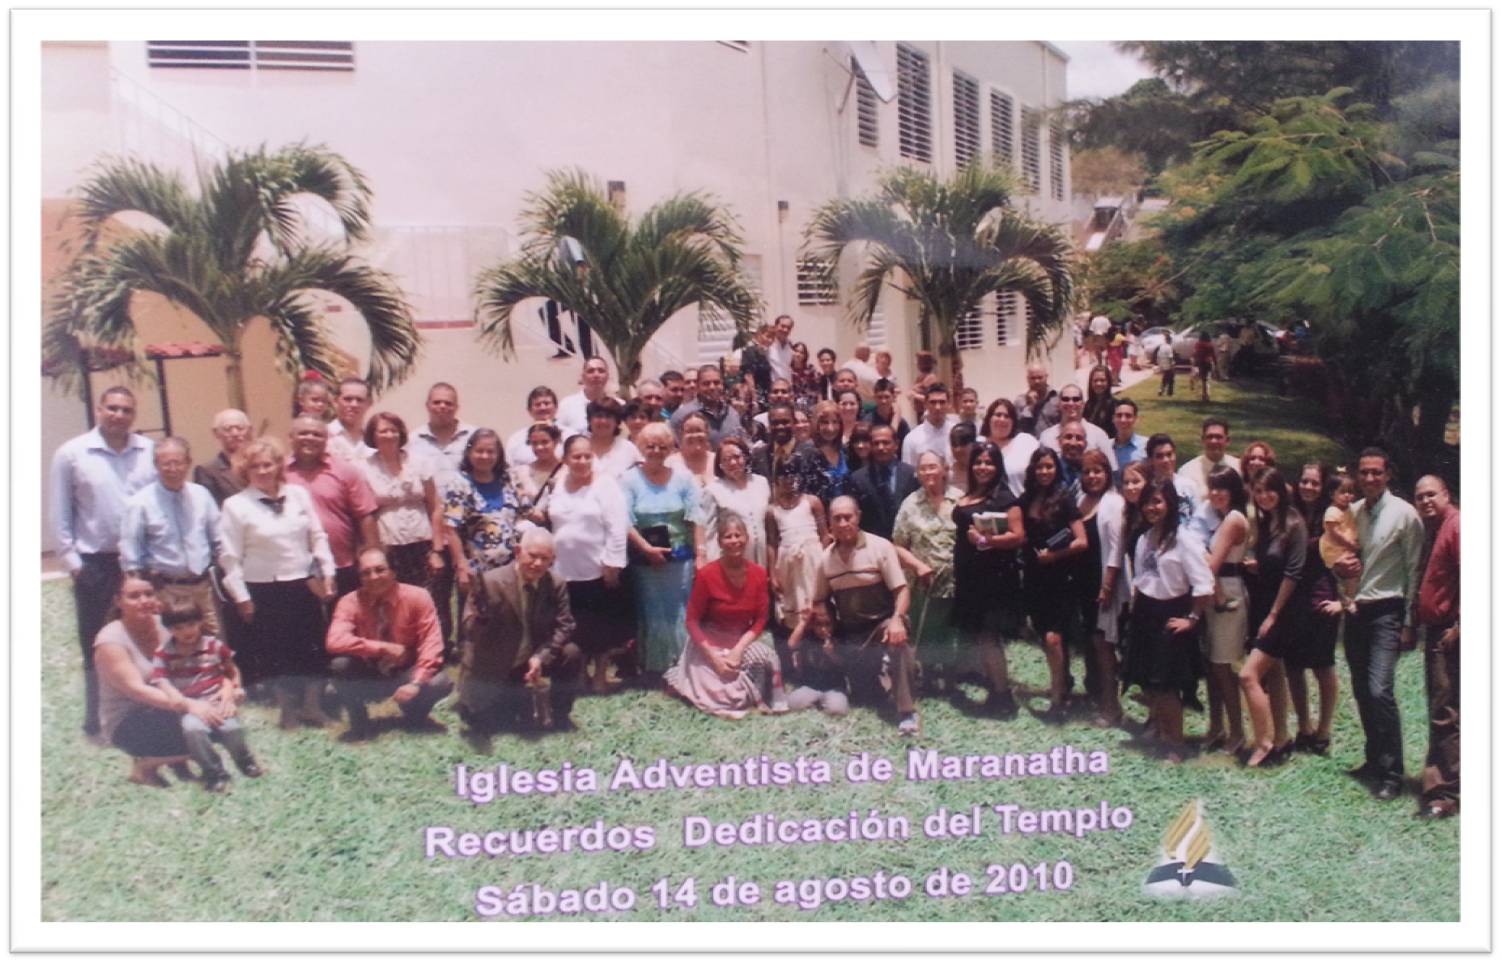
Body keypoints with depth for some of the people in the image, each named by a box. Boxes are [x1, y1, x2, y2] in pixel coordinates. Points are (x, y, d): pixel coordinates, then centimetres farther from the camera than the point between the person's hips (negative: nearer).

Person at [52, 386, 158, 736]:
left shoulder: (150, 451, -1)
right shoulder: (71, 453, -3)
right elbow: (61, 511, 0)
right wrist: (70, 558, -3)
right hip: (95, 562, -1)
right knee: (96, 643, 9)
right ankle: (97, 717, 20)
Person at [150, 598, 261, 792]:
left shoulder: (214, 646, 5)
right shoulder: (163, 654, 1)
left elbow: (233, 670, 16)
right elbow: (162, 684, -7)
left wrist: (230, 690, -2)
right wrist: (188, 704, -19)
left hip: (218, 701, 1)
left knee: (232, 728, -29)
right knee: (192, 729, -34)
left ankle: (245, 761, 5)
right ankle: (215, 773, -13)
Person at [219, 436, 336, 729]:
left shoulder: (299, 494, 3)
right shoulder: (236, 505, -7)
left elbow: (318, 537, 8)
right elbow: (230, 556, -7)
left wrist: (327, 574, 4)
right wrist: (241, 597, -7)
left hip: (305, 586, 3)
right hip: (265, 591, -3)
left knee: (314, 648, 10)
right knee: (276, 653, 7)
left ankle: (313, 706, 28)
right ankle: (287, 711, 24)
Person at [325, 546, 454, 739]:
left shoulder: (417, 597, -15)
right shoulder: (350, 602, -15)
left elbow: (431, 644, -18)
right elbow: (335, 641, -31)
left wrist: (417, 682, -31)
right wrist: (383, 648, -33)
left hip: (405, 674, 0)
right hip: (368, 676, 0)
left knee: (441, 682, -30)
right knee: (339, 665, -30)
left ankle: (415, 717, 7)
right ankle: (359, 723, -3)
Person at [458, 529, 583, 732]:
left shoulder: (557, 584, -8)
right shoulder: (490, 582, -19)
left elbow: (564, 626, -9)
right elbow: (471, 631, -20)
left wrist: (541, 657, -26)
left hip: (535, 658, 2)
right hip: (494, 666, -2)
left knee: (571, 655, -23)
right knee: (483, 724, -10)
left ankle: (559, 714, 0)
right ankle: (517, 699, 24)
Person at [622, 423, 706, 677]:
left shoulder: (682, 477, 3)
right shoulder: (630, 479, -2)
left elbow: (696, 518, 1)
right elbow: (625, 522, -9)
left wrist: (700, 555, -5)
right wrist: (648, 549, -17)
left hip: (680, 558, 1)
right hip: (645, 560, -1)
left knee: (680, 613, 7)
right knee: (651, 614, 7)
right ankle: (652, 669, 16)